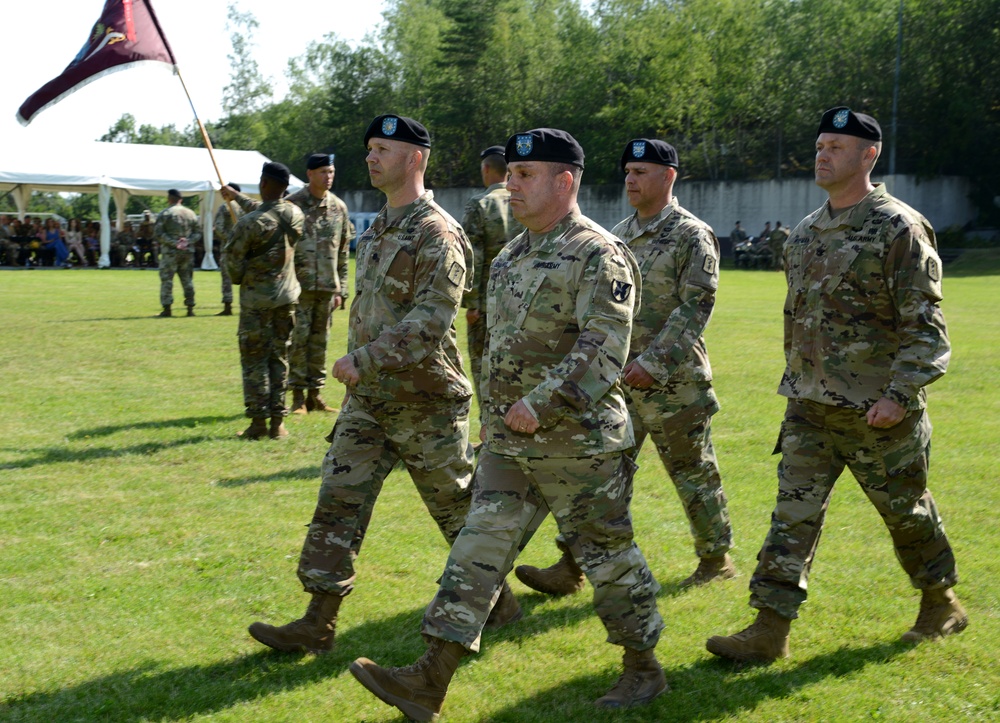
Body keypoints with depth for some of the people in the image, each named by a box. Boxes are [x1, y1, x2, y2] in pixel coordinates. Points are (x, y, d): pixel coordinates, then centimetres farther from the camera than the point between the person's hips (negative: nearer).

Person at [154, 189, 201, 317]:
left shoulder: (165, 213, -5)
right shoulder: (191, 213, 9)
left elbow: (158, 234, -11)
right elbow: (198, 233, 9)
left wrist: (173, 242, -12)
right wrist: (188, 242, -4)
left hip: (170, 252, -4)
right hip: (188, 252, 4)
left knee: (166, 279, 1)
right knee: (187, 280, 9)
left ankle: (167, 308, -3)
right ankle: (190, 308, 8)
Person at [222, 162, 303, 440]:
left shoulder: (250, 222, -19)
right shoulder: (295, 215, 0)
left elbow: (232, 258, -9)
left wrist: (240, 279, 12)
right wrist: (237, 198, 31)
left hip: (256, 299, -5)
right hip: (287, 296, 5)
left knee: (254, 360, 4)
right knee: (279, 359, 11)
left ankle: (258, 422, 5)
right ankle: (278, 422, 12)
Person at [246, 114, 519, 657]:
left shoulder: (437, 234, -15)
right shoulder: (377, 229, 14)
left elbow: (431, 320, -24)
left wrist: (364, 360, -26)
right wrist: (361, 366, 19)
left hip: (424, 403, -8)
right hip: (368, 400, 8)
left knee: (458, 507, 7)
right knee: (337, 505, 2)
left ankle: (497, 598, 27)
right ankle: (318, 624, 7)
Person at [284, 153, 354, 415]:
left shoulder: (339, 207, 9)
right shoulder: (292, 204, -3)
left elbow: (343, 253, 12)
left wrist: (341, 289, 8)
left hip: (327, 286, 4)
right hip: (299, 285, -4)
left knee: (320, 340, 8)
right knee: (298, 339, -3)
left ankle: (315, 395, 16)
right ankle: (298, 396, 5)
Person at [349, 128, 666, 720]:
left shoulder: (598, 255, -14)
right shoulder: (513, 256, 14)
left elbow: (604, 349, -23)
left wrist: (541, 405, -26)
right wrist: (497, 414, 21)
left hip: (578, 443, -8)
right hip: (509, 443, 8)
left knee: (607, 553, 6)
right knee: (481, 546, 3)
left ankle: (645, 669, 25)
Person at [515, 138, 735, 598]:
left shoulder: (692, 236, -9)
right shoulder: (618, 235, 13)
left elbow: (694, 308, -16)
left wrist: (654, 362, -21)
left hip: (673, 383, -6)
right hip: (619, 380, 6)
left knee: (693, 473, 7)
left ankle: (717, 560, 25)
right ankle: (570, 568, 4)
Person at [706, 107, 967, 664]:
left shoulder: (899, 229, -12)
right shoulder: (806, 233, 11)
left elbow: (925, 325, -16)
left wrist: (900, 394, -25)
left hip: (877, 410, -6)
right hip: (809, 406, 6)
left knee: (907, 511, 11)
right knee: (794, 512, 0)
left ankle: (943, 604, 34)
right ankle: (770, 630, 2)